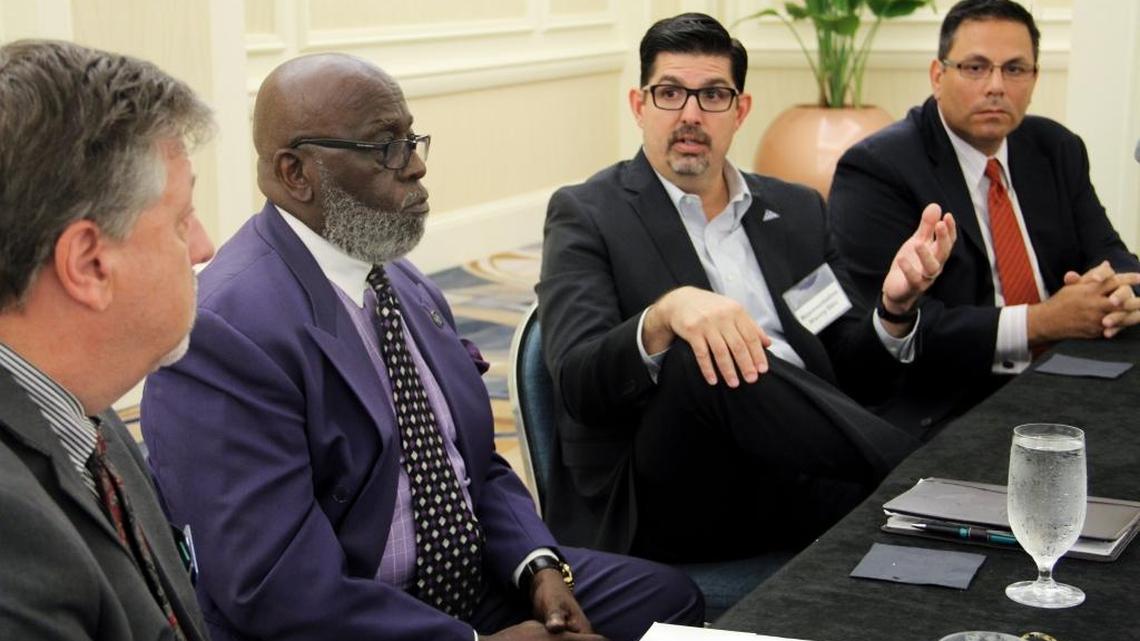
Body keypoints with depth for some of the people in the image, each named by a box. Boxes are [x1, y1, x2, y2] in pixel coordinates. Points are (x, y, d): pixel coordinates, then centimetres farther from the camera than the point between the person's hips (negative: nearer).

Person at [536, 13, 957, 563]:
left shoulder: (796, 212, 19)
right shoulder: (587, 215, 4)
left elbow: (854, 373, 16)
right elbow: (578, 387, -11)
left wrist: (894, 306, -6)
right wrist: (663, 316, -30)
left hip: (796, 479, 3)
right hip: (665, 498, -2)